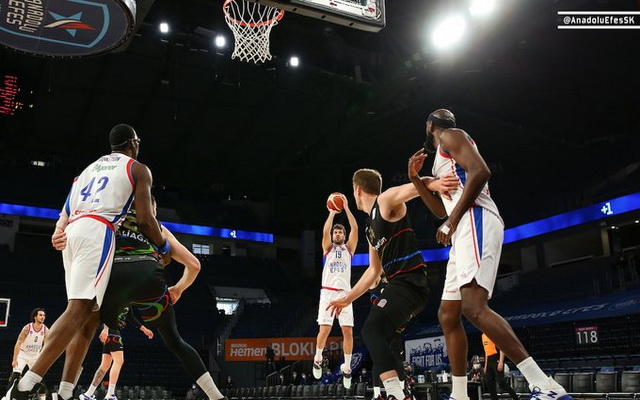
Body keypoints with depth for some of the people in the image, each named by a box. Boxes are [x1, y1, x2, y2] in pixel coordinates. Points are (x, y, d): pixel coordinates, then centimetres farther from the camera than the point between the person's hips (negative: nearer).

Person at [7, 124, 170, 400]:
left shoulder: (92, 166, 31)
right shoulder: (138, 169, 10)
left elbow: (67, 207, 20)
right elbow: (145, 219, 2)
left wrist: (58, 231, 15)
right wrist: (163, 248, 14)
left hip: (72, 232, 8)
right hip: (97, 232, -8)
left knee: (90, 314, 8)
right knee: (80, 309, -16)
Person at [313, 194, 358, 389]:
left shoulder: (349, 248, 16)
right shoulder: (328, 248, 13)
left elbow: (355, 229, 3)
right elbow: (325, 231, -7)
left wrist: (346, 208, 0)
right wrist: (332, 213, -2)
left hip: (345, 293, 2)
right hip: (328, 293, -1)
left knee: (348, 331, -5)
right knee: (324, 329, -10)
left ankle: (347, 367, 8)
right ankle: (318, 358, 16)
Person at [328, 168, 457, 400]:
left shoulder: (386, 200, -4)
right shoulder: (371, 227, 23)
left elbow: (413, 187, -26)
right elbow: (374, 270, 27)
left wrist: (433, 184, -49)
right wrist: (347, 299, 31)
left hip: (410, 282, -10)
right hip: (401, 284, 10)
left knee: (372, 331, -24)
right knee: (378, 337, 20)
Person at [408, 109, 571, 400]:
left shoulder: (450, 135, 5)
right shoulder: (442, 159, 34)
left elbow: (481, 171, -14)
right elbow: (441, 210, 36)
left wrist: (451, 222, -14)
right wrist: (415, 178, 30)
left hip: (475, 222, -11)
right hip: (464, 232, 11)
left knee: (473, 307, -26)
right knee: (448, 315, 9)